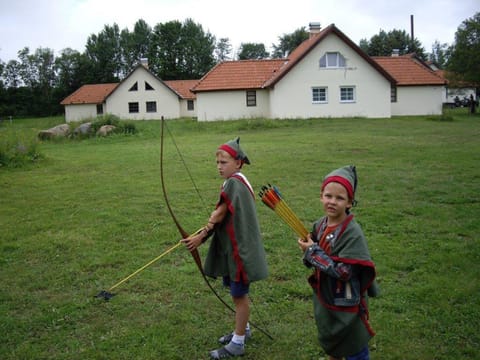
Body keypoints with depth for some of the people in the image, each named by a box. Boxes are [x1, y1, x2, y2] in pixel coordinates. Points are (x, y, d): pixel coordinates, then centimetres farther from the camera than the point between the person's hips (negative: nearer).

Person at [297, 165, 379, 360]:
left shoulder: (353, 233, -26)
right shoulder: (320, 224, -4)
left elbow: (343, 272, -30)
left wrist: (313, 252, -24)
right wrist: (308, 253, -15)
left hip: (346, 305, -6)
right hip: (325, 297, 7)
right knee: (329, 339, 28)